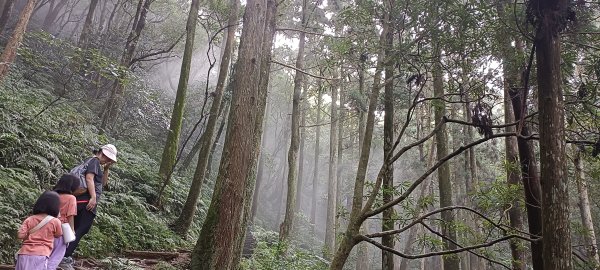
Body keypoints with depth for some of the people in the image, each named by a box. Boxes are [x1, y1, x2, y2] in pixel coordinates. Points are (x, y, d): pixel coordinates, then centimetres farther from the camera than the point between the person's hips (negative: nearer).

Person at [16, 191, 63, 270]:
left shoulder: (29, 219, 8)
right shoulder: (55, 221, -2)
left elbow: (20, 235, 1)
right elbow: (58, 235, 14)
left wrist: (29, 235, 20)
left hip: (24, 254, 4)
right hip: (40, 255, -4)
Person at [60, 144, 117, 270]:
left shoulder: (97, 164, 25)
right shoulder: (94, 161, -4)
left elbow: (103, 183, 29)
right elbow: (89, 178, -17)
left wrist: (106, 169, 16)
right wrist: (93, 197, -24)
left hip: (81, 200, 10)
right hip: (87, 200, -10)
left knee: (76, 229, 12)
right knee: (82, 229, -12)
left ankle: (65, 255, 15)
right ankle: (65, 257, -16)